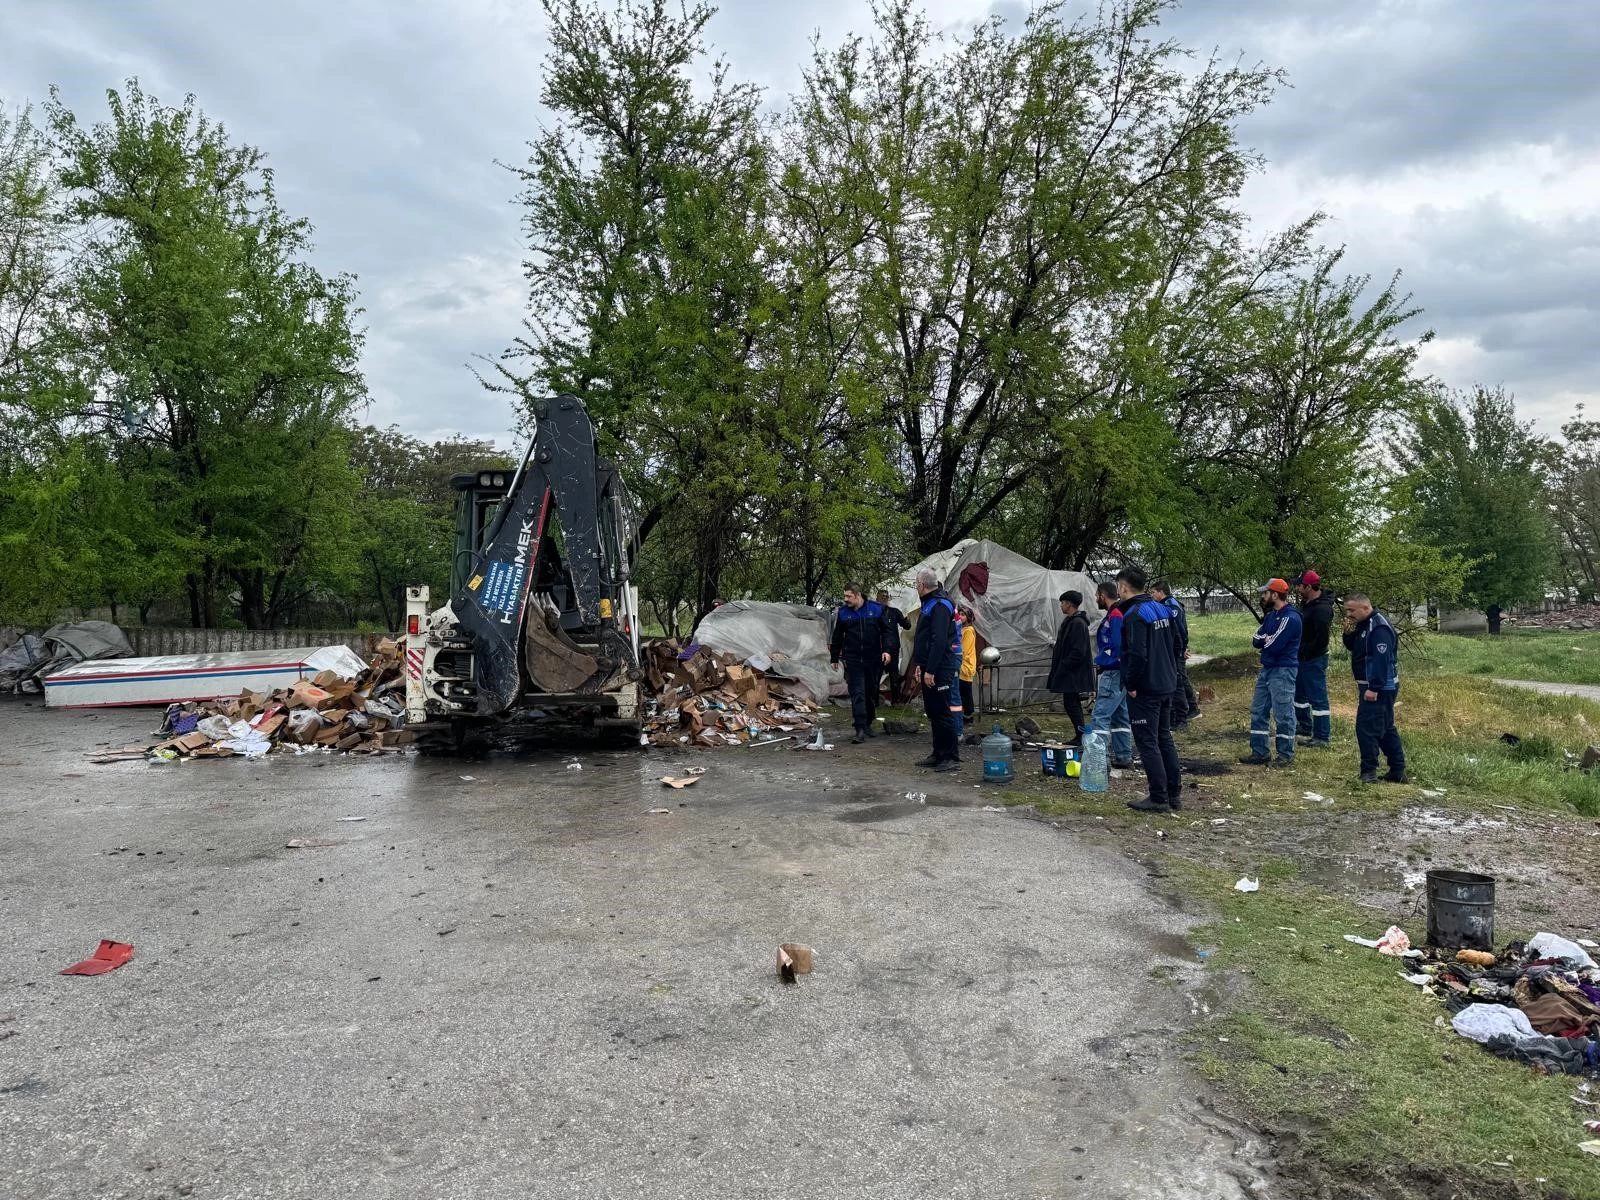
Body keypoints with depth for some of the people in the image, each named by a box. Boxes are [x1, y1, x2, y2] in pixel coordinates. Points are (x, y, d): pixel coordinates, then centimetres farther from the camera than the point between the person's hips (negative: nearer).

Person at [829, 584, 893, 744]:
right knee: (857, 694, -8)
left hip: (873, 659, 1)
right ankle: (860, 729, -10)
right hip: (853, 660, -1)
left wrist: (886, 650, -8)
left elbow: (885, 631, 4)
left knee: (871, 693, 11)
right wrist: (834, 658, 10)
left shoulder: (875, 609, -1)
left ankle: (868, 725, 26)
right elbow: (837, 637, 8)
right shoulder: (843, 612, 1)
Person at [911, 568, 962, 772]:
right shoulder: (929, 604, 18)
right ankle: (939, 754, 21)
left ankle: (952, 757, -3)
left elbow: (939, 641, -23)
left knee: (942, 712, -8)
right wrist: (921, 665, 20)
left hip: (940, 670, -10)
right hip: (929, 668, 10)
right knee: (932, 711, 14)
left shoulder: (940, 606, -15)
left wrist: (930, 670, -24)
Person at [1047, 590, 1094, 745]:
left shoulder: (1078, 623, -17)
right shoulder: (1071, 621, 15)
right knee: (1072, 704, 13)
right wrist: (1058, 670, 16)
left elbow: (1078, 652, -23)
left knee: (1071, 704, -8)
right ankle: (1080, 737, 19)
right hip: (1071, 674, 11)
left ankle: (1082, 737, -4)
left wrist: (1063, 667, -18)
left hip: (1075, 674, -11)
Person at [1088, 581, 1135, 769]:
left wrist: (1099, 661, -10)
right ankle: (1124, 757, 21)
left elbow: (1117, 647, -22)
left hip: (1113, 673, -11)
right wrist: (1101, 661, 10)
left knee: (1100, 716, -13)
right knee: (1120, 716, 15)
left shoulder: (1115, 616, -16)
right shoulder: (1115, 614, 15)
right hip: (1119, 673, 11)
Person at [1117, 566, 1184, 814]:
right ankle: (1174, 794, 21)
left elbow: (1137, 655, -25)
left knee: (1148, 742, -3)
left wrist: (1131, 685, -15)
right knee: (1164, 738, 16)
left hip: (1144, 690, -9)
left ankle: (1158, 798, 0)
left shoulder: (1134, 615, -18)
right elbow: (1177, 644, 16)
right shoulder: (1162, 609, 11)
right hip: (1166, 686, 9)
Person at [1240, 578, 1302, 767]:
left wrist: (1264, 640, -2)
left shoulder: (1290, 618, -17)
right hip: (1267, 669, 10)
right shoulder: (1271, 615, 13)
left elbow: (1273, 646, -22)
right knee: (1258, 711, 12)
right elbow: (1256, 640, 8)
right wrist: (1267, 640, -12)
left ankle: (1286, 755, 6)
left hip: (1283, 671, -10)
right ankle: (1260, 752, 19)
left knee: (1283, 714, -2)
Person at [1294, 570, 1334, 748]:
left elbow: (1321, 639, -27)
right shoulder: (1307, 604, 9)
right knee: (1299, 693, 21)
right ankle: (1305, 727, 37)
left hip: (1315, 660, -11)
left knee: (1317, 697, -4)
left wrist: (1302, 650, -19)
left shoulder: (1322, 609, -22)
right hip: (1303, 659, 11)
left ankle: (1322, 737, 2)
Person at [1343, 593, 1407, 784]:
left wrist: (1374, 688, -28)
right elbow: (1352, 647, 20)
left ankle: (1369, 773, -5)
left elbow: (1381, 660, -25)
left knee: (1366, 727, -10)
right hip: (1372, 686, 11)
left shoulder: (1379, 628, -19)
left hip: (1378, 688, -11)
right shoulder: (1363, 625, 11)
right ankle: (1398, 772, 22)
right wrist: (1348, 633, 0)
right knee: (1386, 729, 15)